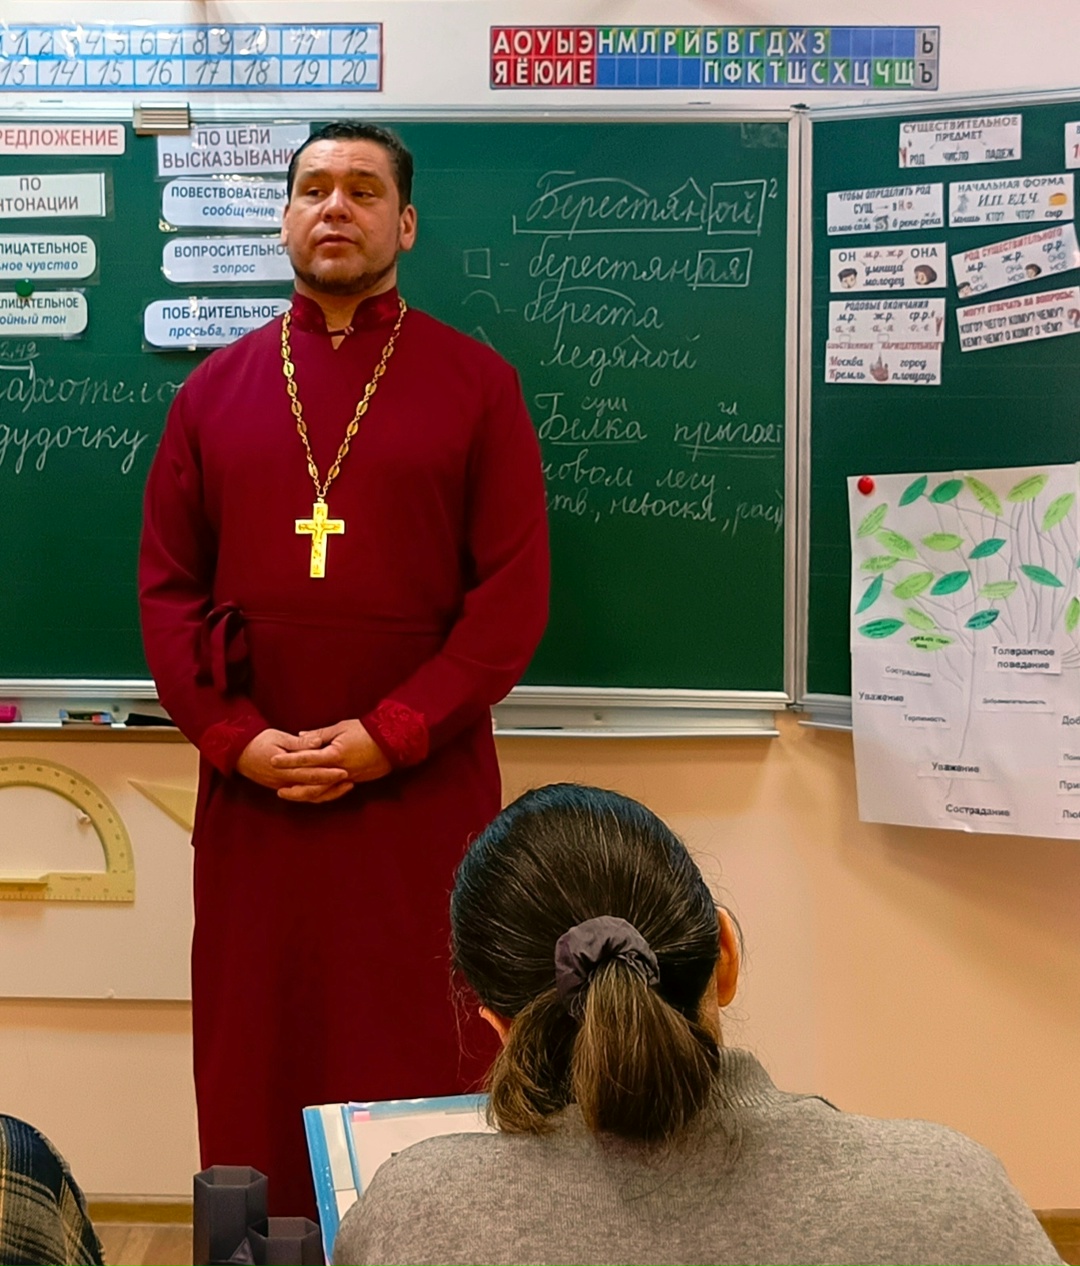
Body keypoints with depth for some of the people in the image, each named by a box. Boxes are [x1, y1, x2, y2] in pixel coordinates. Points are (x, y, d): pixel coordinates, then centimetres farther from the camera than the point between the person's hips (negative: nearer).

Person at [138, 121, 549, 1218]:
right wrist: (234, 738, -7)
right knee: (255, 1059, 9)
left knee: (421, 1064, 4)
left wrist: (389, 735, -13)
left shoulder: (476, 382, 3)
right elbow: (167, 585, 7)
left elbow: (514, 592, -4)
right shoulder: (215, 389, 11)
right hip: (250, 789, 3)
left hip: (423, 788, -2)